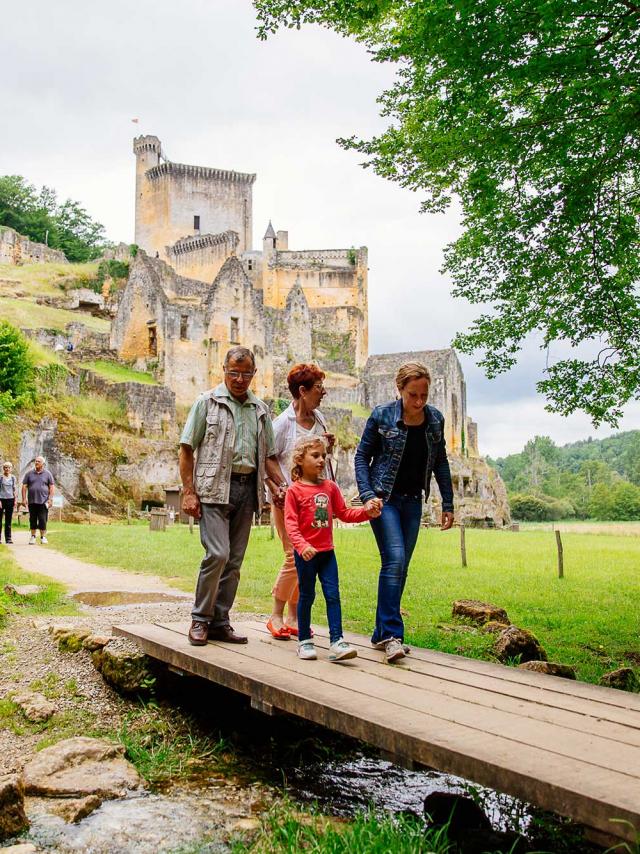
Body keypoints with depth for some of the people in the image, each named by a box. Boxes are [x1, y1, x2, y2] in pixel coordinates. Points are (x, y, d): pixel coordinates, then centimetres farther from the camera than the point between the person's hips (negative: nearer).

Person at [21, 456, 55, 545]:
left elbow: (52, 487, 3)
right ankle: (33, 536, 15)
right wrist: (24, 499, -1)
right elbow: (24, 486, 7)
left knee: (43, 520, -3)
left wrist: (50, 499, -5)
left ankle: (43, 537, 5)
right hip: (32, 501, 2)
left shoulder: (47, 474, 4)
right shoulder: (29, 474, 7)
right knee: (32, 519, 7)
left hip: (43, 501, -2)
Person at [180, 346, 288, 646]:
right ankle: (200, 619, 1)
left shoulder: (260, 410, 17)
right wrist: (189, 492, -8)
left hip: (247, 489, 5)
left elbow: (269, 455, 20)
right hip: (214, 487, -5)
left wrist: (281, 485, 3)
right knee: (218, 553, -15)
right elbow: (187, 449, 0)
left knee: (234, 560, 6)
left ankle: (219, 622, 16)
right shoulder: (207, 402, 3)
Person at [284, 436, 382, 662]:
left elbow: (344, 513, 13)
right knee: (306, 596, 7)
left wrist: (366, 511, -2)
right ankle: (304, 641, 19)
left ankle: (336, 642, -2)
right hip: (306, 553, -4)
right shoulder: (294, 490, -7)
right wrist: (302, 546, -26)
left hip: (326, 552, 4)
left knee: (333, 595, -2)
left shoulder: (330, 487, 8)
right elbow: (290, 523, -13)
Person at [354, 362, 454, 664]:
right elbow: (362, 456, -3)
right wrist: (367, 495, -14)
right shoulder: (381, 416, -10)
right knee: (394, 559, -18)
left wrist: (448, 504, 9)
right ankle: (392, 634, -14)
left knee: (399, 567, 7)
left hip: (413, 501, 5)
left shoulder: (435, 419, 2)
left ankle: (382, 634, 17)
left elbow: (441, 463, 10)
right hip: (384, 498, -5)